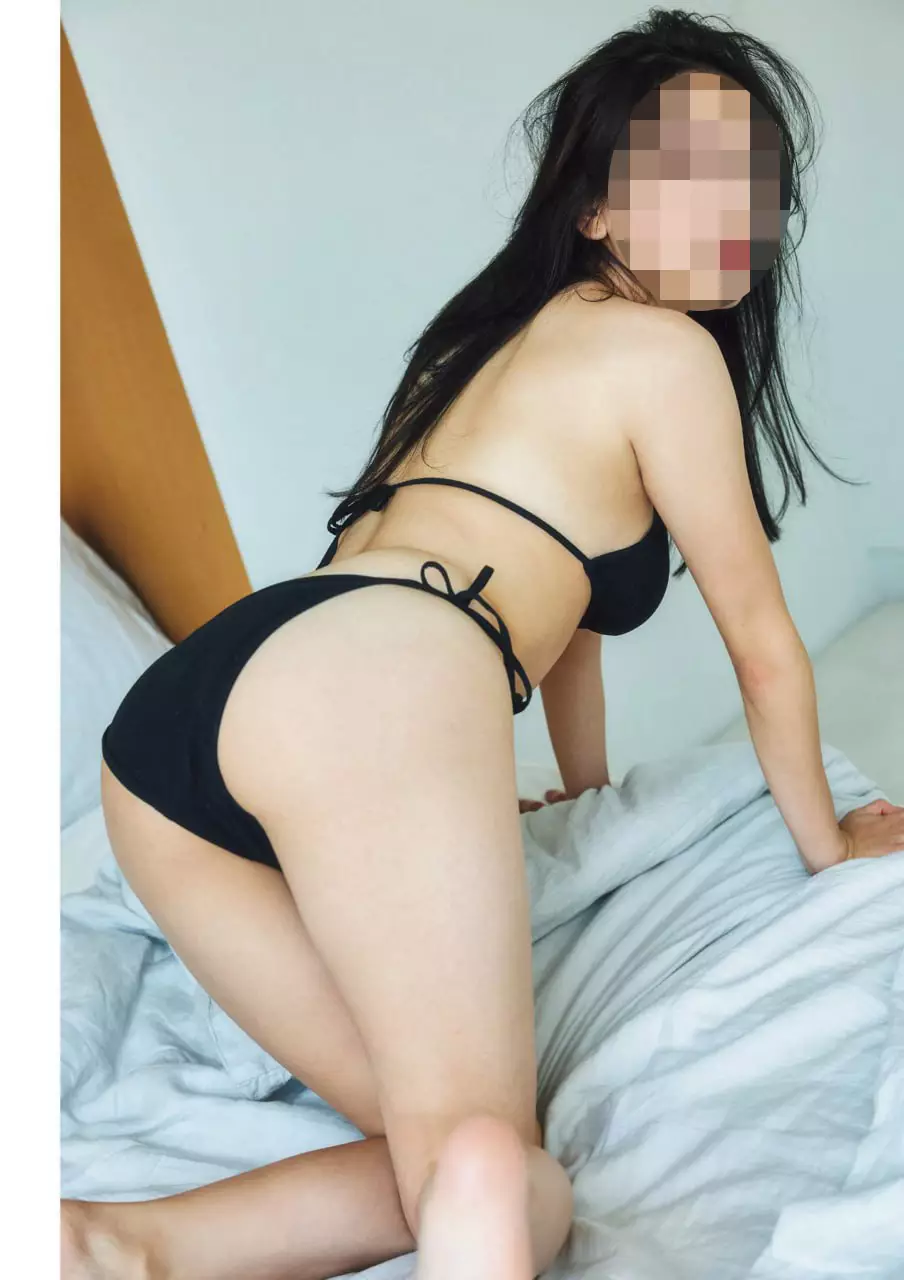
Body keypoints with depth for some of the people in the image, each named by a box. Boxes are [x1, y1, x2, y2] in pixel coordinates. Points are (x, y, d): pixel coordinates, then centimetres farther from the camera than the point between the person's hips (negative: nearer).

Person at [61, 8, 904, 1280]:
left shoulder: (517, 328, 34)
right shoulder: (663, 347, 10)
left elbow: (553, 585, 41)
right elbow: (763, 638, 16)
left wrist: (591, 797, 51)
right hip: (370, 684, -8)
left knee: (449, 1161, 10)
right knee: (496, 1167, -5)